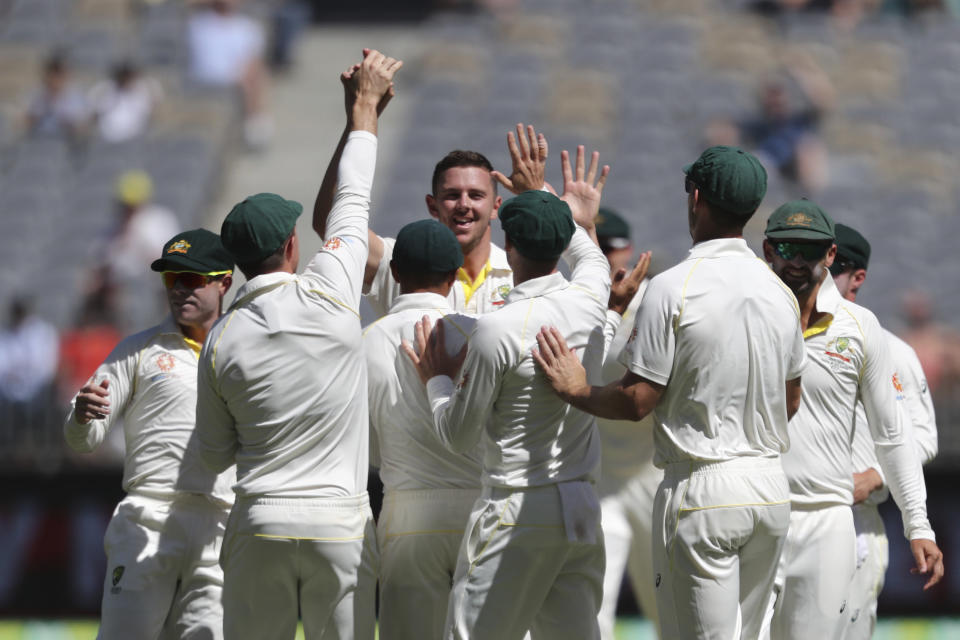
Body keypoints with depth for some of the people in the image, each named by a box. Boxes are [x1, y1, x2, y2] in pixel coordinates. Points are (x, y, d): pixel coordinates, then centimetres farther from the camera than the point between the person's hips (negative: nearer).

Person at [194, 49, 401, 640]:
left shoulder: (221, 342, 1)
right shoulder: (328, 297, -5)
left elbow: (215, 452, 10)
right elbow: (352, 202, 9)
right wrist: (365, 104, 22)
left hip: (259, 525, 2)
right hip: (340, 524, -2)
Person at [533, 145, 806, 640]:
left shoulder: (673, 289, -13)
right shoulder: (779, 293, 7)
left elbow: (638, 400, -13)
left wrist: (576, 391, 4)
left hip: (702, 492, -6)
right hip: (771, 487, 6)